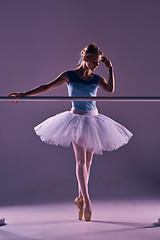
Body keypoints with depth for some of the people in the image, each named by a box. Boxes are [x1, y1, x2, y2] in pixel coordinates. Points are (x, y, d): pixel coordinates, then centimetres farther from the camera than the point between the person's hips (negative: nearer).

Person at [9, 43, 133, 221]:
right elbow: (47, 87, -1)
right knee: (81, 159, -10)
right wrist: (24, 94, -5)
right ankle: (86, 200, -8)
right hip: (77, 119, -4)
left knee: (88, 161, 6)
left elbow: (110, 89, -12)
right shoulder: (69, 76, -1)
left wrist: (110, 68, -10)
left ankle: (80, 198, 17)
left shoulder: (97, 78, 6)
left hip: (93, 120, 4)